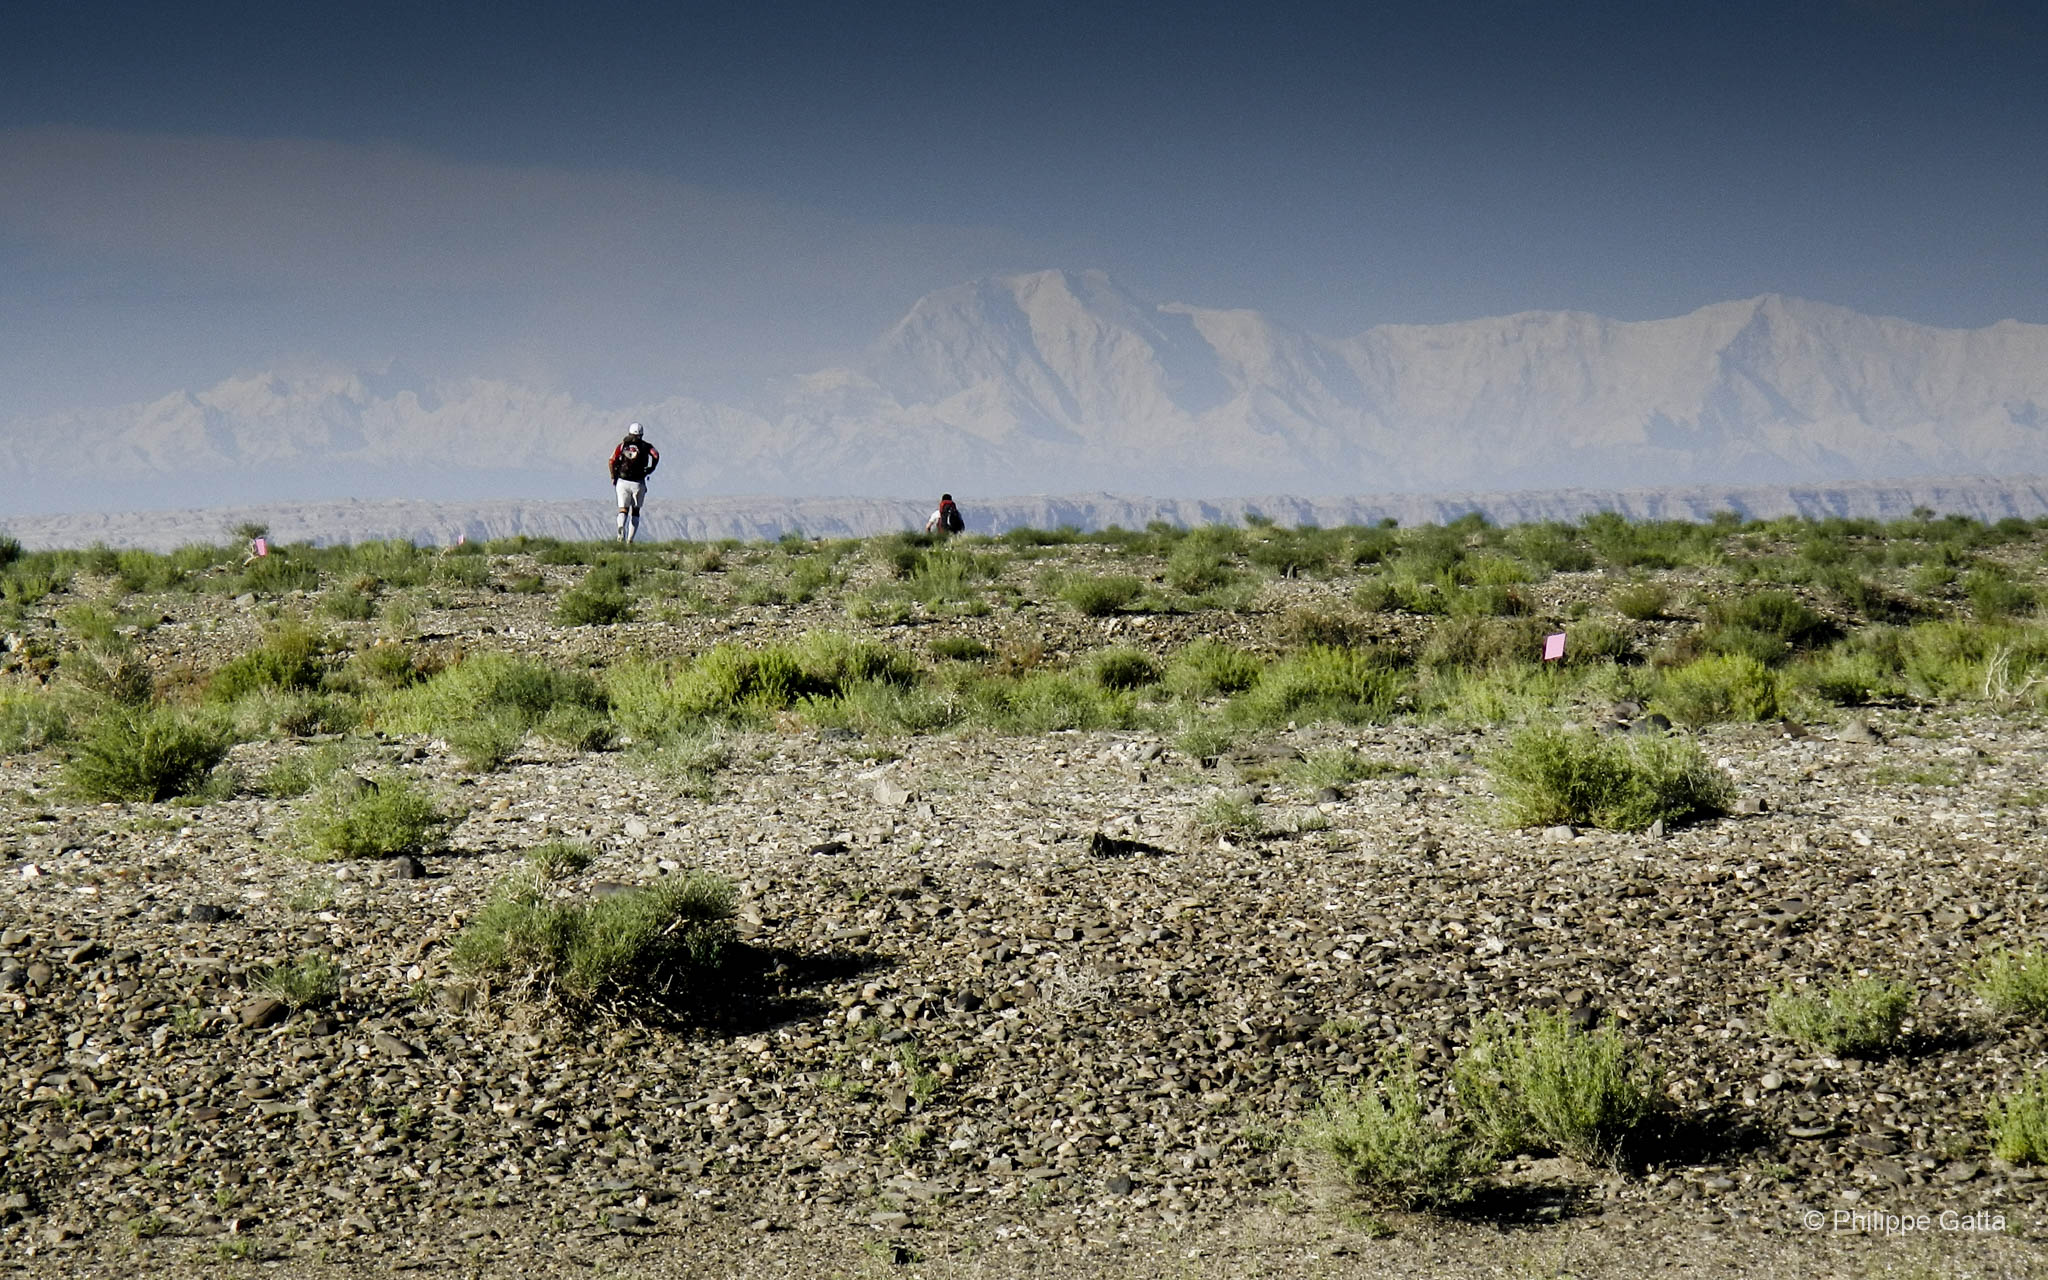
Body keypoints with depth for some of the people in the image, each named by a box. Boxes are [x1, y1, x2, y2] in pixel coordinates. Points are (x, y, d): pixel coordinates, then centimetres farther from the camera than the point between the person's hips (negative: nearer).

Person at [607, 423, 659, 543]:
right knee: (635, 511, 13)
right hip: (638, 483, 0)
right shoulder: (645, 446, 7)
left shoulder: (622, 445, 8)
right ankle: (630, 539, 6)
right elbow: (656, 455, -12)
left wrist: (613, 477, 7)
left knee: (623, 510, 8)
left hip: (622, 482, 0)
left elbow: (612, 460, -3)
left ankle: (621, 526, -25)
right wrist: (650, 470, 0)